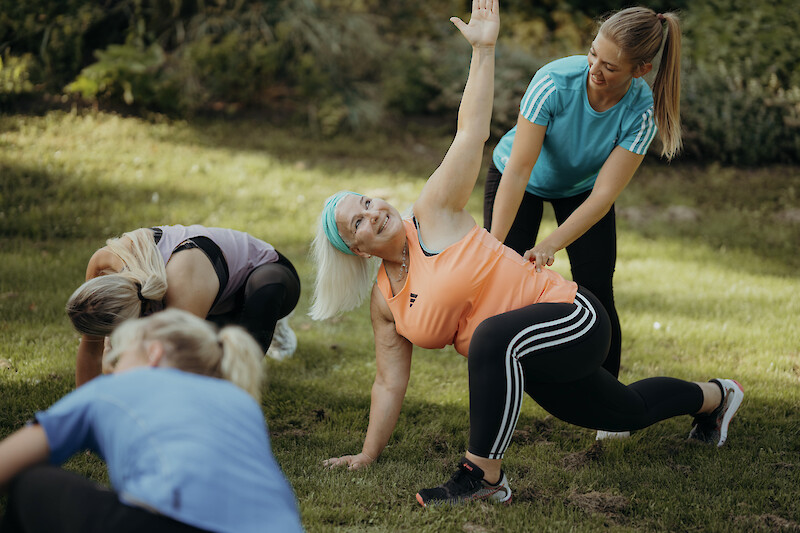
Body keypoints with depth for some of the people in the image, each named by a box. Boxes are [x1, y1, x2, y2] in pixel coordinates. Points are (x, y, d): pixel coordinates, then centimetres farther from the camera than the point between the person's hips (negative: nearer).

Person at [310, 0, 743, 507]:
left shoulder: (433, 215, -13)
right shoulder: (385, 302, 3)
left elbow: (471, 132, -17)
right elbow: (389, 382, 10)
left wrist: (483, 50, -22)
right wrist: (368, 454, 8)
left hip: (574, 320, -8)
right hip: (526, 358, 8)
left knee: (493, 335, -40)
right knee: (626, 411, 29)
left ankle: (485, 475, -30)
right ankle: (714, 397, 59)